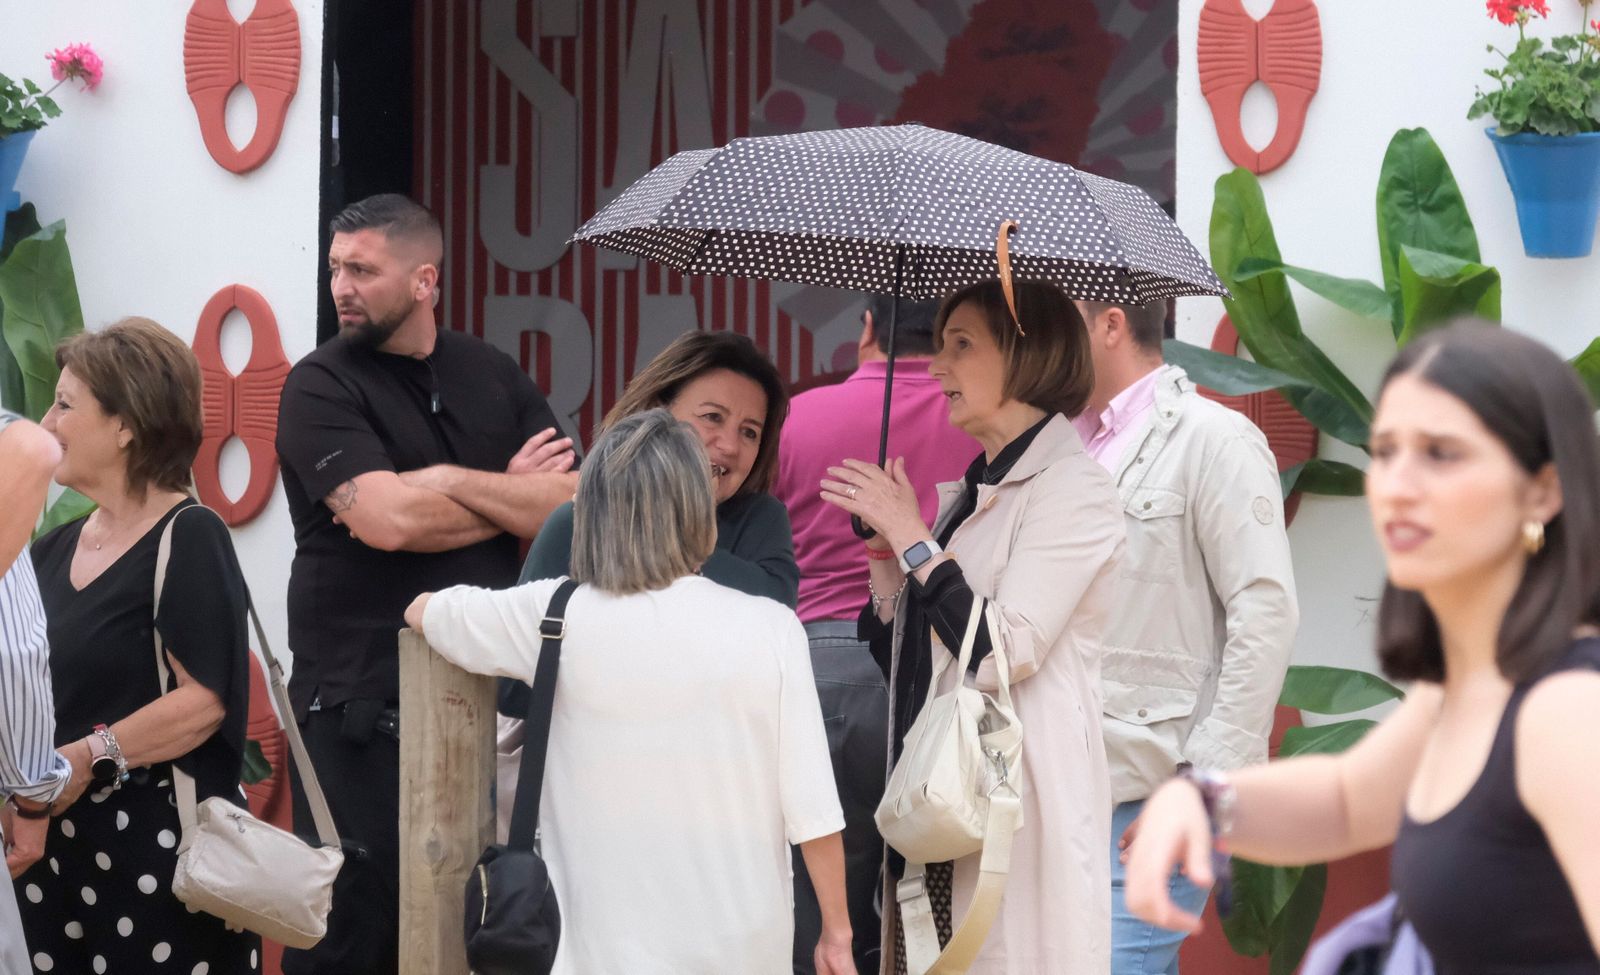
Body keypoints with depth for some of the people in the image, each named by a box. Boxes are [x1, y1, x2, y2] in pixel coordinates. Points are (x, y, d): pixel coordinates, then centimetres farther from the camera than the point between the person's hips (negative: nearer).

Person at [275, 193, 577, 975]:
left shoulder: (493, 379, 11)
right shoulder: (321, 387, -2)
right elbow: (385, 519, -17)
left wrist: (446, 483, -11)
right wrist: (516, 496, -4)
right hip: (362, 705, -4)